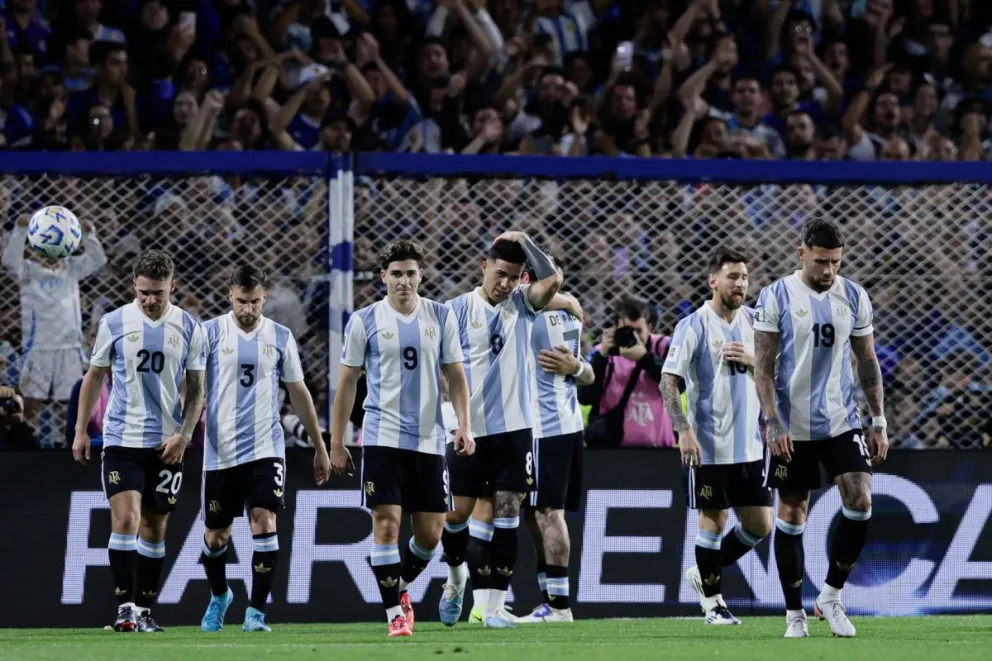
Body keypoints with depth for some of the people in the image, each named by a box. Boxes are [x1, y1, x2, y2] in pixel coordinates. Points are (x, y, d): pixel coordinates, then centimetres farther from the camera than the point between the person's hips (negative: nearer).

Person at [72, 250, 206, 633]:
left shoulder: (188, 328, 1)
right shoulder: (114, 323, -1)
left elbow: (196, 389, 7)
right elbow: (94, 377, 9)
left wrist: (184, 435, -5)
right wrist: (80, 431, 6)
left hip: (167, 444, 2)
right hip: (122, 439, -2)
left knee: (154, 527, 7)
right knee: (125, 519, -14)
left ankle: (144, 610, 15)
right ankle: (125, 606, -13)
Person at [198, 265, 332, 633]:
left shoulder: (280, 337, 5)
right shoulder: (211, 333, -1)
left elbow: (299, 393, 13)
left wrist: (319, 447, 15)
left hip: (265, 450, 0)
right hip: (220, 451, 0)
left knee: (264, 523, -16)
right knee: (215, 537, 8)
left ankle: (256, 611, -10)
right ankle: (219, 596, 36)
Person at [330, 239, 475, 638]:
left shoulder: (441, 317, 6)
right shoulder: (364, 321, 0)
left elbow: (456, 377, 10)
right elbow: (347, 383, 6)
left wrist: (464, 426, -4)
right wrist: (336, 443, 4)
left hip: (429, 439, 2)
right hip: (382, 437, -2)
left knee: (431, 531, 3)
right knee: (386, 522, -10)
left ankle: (401, 586, 30)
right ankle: (395, 612, -2)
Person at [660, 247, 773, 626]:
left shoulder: (754, 322, 7)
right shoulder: (694, 327, -8)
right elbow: (668, 382, -12)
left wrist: (753, 360, -8)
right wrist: (684, 431, -21)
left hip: (749, 445, 5)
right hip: (709, 445, -5)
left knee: (760, 525, 5)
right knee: (714, 520, 0)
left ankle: (704, 574, 25)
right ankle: (711, 601, 14)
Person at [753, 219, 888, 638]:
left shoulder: (854, 298, 4)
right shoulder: (776, 297, -6)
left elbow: (868, 363, 10)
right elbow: (763, 368, -7)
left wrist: (878, 422, 7)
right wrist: (773, 424, -15)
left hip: (841, 422, 2)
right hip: (791, 428, -2)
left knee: (860, 502, -12)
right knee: (791, 514, 3)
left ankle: (831, 596, 4)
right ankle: (794, 614, 12)